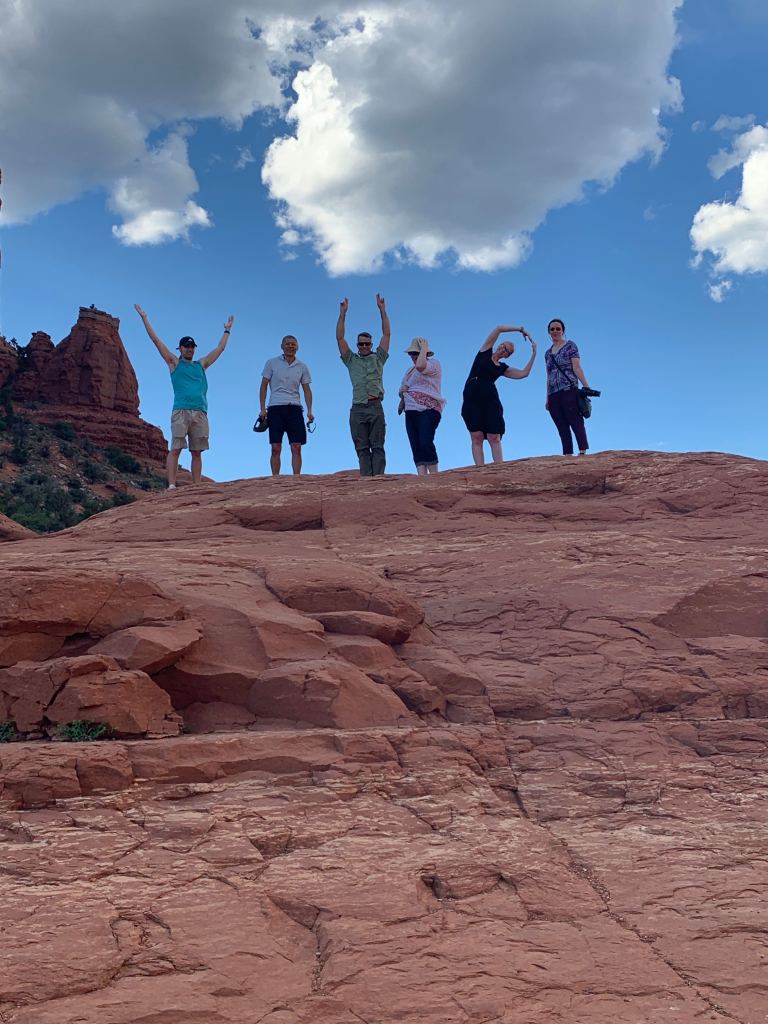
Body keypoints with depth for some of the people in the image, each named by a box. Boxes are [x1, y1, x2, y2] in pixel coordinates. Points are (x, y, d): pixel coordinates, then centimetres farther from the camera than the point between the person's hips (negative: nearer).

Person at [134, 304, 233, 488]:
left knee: (197, 452, 1)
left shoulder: (201, 365, 23)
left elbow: (220, 348, 32)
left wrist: (227, 330, 39)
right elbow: (156, 340, 12)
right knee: (175, 449, -10)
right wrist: (144, 318, 12)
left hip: (200, 412, 4)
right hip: (181, 411, -4)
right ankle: (171, 485, -15)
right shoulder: (174, 362, 14)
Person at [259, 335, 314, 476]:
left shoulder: (302, 366, 12)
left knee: (296, 447, -5)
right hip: (275, 407, -2)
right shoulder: (272, 363, 6)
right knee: (275, 447, -4)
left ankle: (296, 477, -3)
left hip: (294, 408, 2)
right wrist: (263, 409, -2)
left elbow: (307, 390, 13)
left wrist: (309, 411, 1)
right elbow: (264, 386, 6)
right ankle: (275, 478, -2)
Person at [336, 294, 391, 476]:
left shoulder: (378, 358, 16)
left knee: (378, 447, -4)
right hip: (357, 409, 1)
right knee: (362, 448, -1)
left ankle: (378, 478, -10)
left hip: (375, 407, -1)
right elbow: (340, 338, 12)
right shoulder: (351, 360, 17)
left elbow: (387, 334, 12)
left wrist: (382, 310, 9)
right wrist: (343, 313, 8)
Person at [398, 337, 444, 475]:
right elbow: (402, 390, 30)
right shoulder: (410, 370, 24)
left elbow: (420, 366, -23)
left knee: (425, 443, -22)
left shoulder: (433, 363, 1)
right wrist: (402, 392, 5)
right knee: (416, 447, -5)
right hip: (411, 412, 8)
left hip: (428, 410, -8)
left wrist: (424, 349, -7)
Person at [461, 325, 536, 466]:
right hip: (471, 399, -2)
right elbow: (499, 329, 10)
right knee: (476, 437, -8)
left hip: (490, 401, 2)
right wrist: (520, 329, 13)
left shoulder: (503, 368, 17)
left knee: (494, 438, -7)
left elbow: (524, 373, 12)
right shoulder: (485, 352, 13)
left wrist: (533, 354, 13)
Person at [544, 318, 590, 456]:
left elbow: (576, 367, -5)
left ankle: (583, 453, -19)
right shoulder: (548, 353, 21)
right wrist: (547, 399, 19)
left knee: (576, 423, -13)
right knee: (562, 429, 0)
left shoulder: (570, 346, 6)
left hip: (569, 391, -5)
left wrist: (586, 386, -16)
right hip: (553, 395, 6)